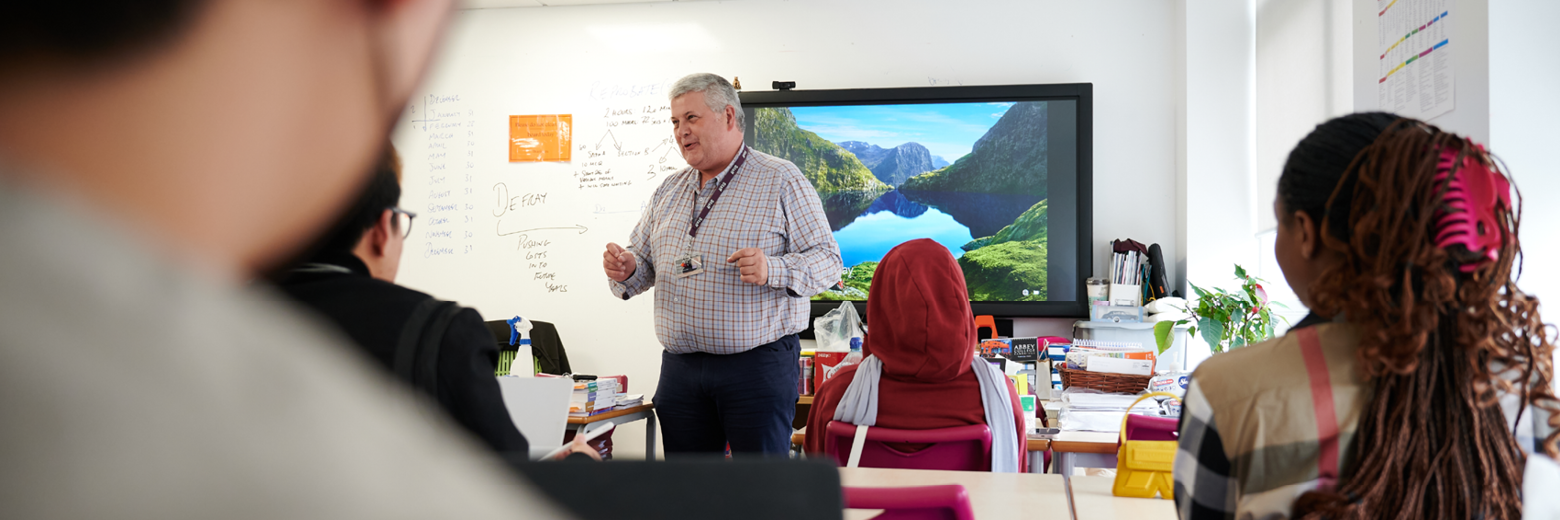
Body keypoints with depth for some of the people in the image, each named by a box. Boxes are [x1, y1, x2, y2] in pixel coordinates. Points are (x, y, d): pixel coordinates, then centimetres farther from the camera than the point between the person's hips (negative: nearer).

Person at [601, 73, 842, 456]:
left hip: (758, 363, -5)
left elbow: (827, 259, -6)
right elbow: (644, 260, 20)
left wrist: (771, 270, -24)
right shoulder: (669, 191, 16)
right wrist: (626, 271, -4)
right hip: (680, 365, 5)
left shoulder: (781, 180, -2)